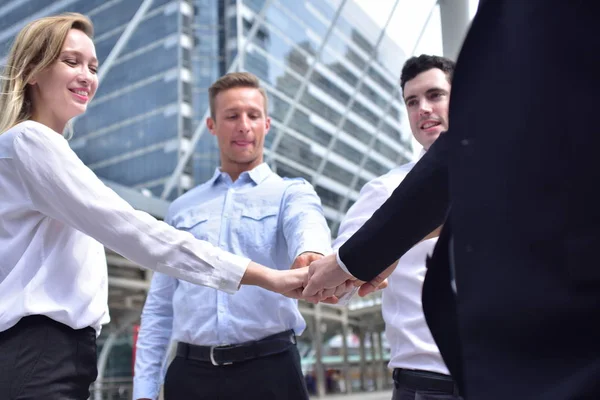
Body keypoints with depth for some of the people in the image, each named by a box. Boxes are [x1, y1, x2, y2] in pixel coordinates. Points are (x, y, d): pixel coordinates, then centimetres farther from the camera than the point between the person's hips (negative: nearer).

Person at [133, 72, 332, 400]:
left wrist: (312, 254, -44)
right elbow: (159, 307, 13)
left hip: (268, 369, -2)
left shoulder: (290, 192, 4)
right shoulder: (182, 209, 14)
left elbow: (308, 224, -21)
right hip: (190, 373, 3)